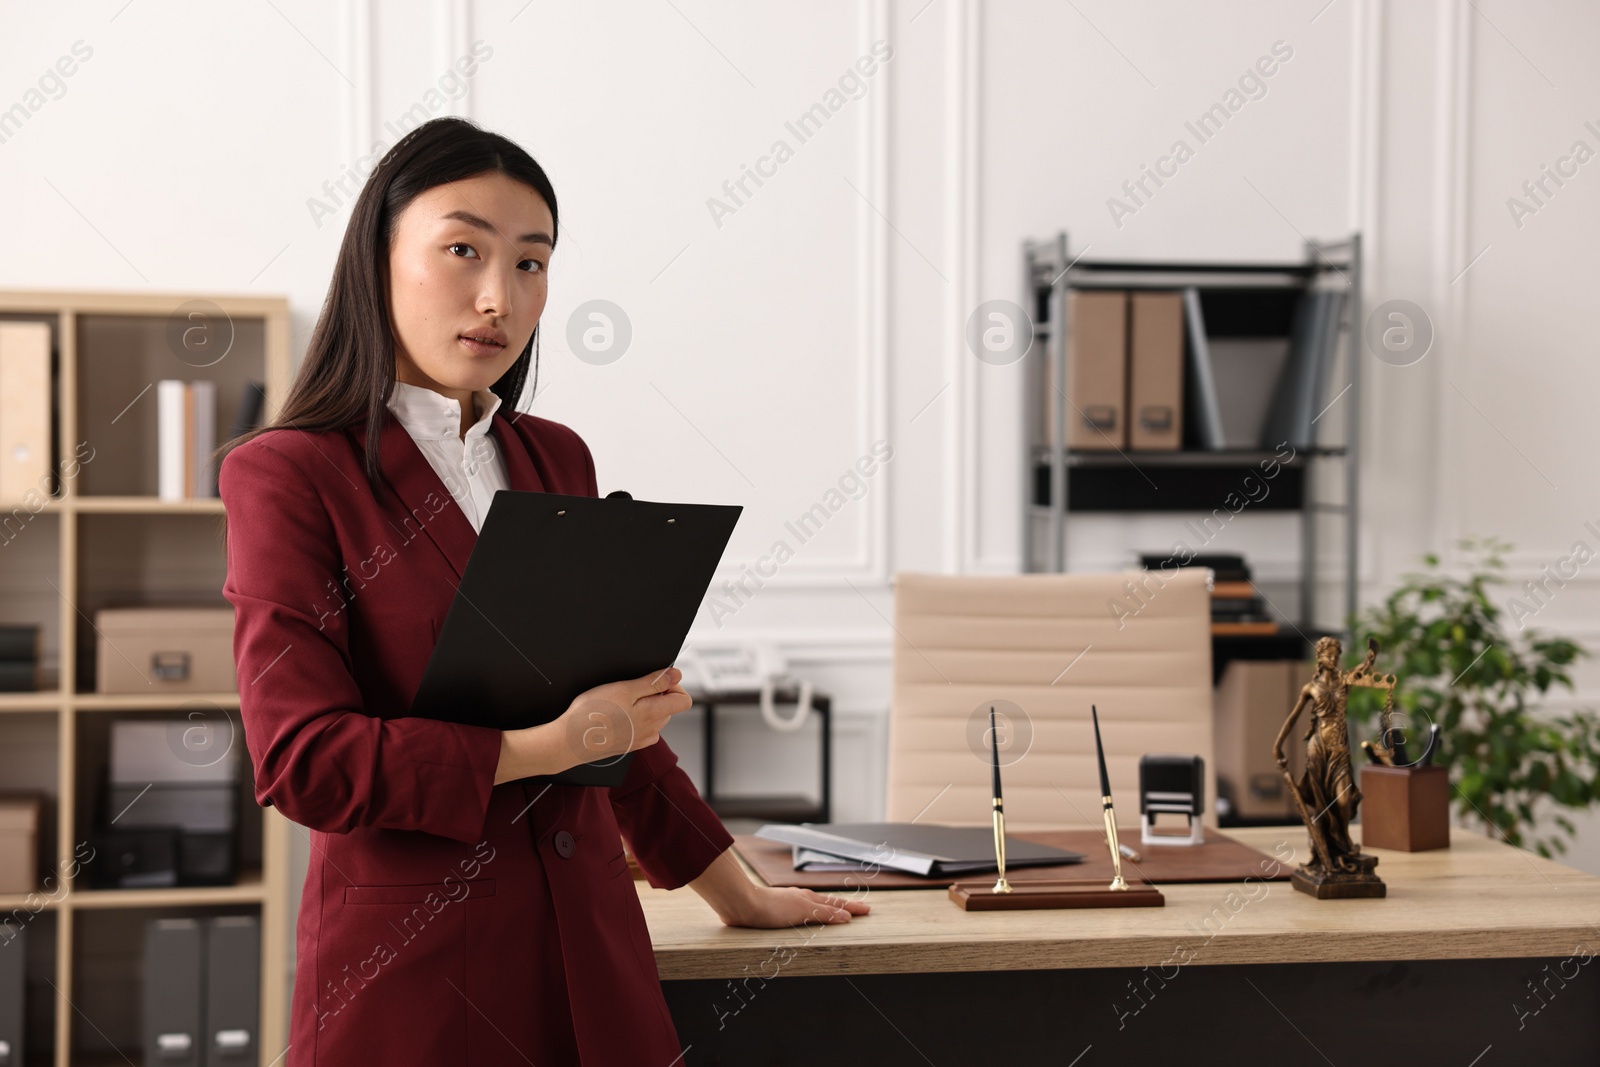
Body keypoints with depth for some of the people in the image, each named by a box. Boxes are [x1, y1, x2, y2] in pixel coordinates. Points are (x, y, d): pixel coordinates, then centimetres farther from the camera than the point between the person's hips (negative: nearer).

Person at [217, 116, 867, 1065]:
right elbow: (302, 758, -14)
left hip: (589, 958, 5)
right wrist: (544, 747, -18)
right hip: (410, 977, -5)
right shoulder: (288, 475, -6)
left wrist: (736, 893, 22)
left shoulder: (557, 461, 12)